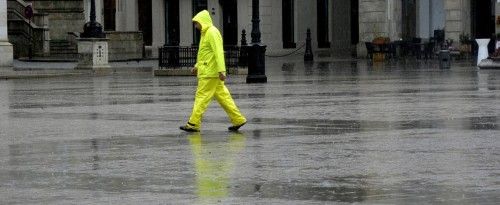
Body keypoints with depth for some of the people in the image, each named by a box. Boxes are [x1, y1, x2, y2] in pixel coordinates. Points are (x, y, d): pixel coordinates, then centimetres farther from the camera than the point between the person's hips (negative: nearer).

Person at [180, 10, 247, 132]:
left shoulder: (212, 33, -14)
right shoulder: (205, 33, 18)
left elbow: (218, 52, -21)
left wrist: (221, 70, -27)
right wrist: (197, 66, 23)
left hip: (210, 72, -10)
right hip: (207, 71, 10)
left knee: (202, 97, -6)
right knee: (222, 96, 9)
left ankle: (193, 124, -3)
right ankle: (238, 120, 9)